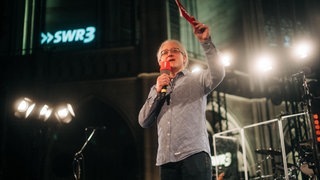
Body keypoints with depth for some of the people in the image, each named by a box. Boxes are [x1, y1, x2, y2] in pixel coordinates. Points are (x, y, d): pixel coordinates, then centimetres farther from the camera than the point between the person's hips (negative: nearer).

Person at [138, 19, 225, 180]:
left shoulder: (197, 80, 14)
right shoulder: (157, 88, 25)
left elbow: (217, 74, -9)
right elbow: (144, 122, 13)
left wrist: (206, 42, -18)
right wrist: (157, 91, 2)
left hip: (194, 153, -4)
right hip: (166, 159, 4)